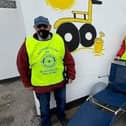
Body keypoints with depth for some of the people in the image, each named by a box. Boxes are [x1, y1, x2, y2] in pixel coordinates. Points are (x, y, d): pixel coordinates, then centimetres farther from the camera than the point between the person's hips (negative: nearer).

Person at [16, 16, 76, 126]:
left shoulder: (59, 40, -9)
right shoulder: (28, 44, -15)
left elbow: (69, 59, -2)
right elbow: (22, 65, -5)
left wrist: (71, 75, -1)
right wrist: (27, 83, 0)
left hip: (60, 81, 2)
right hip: (40, 85, -1)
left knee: (61, 102, 25)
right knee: (44, 107, 20)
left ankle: (62, 117, 57)